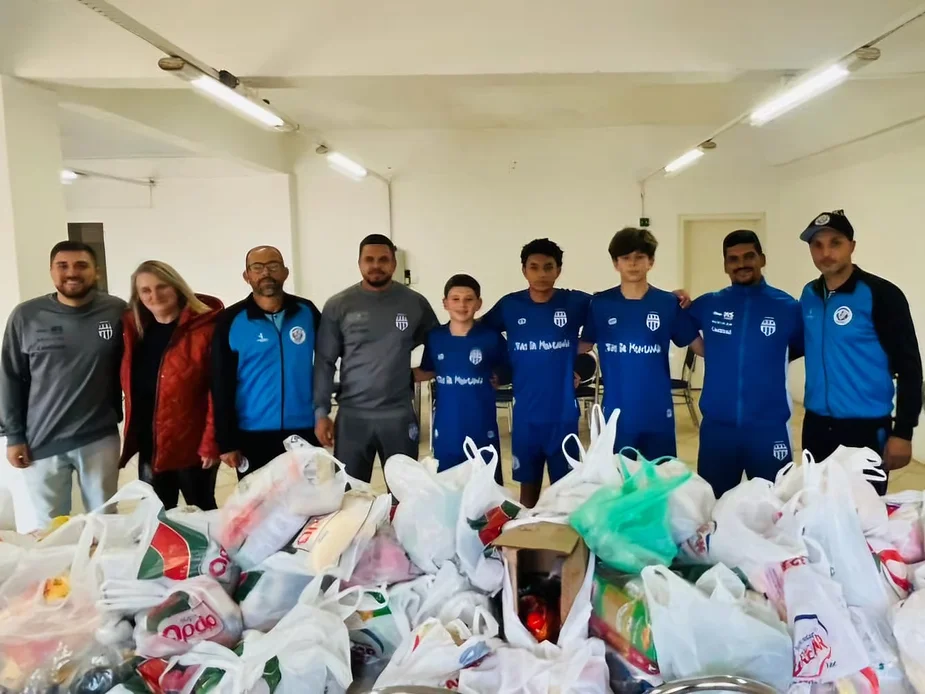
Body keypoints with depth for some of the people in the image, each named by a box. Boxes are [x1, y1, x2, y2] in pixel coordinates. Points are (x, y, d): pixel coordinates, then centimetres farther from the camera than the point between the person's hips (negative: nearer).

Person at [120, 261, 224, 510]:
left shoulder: (204, 328, -14)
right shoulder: (134, 329, 5)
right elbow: (131, 387, 13)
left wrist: (211, 442, -18)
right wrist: (131, 436, 9)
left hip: (192, 444, -6)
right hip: (149, 445, 6)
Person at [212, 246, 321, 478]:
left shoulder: (307, 311, 0)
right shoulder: (231, 321, -4)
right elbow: (221, 386, -3)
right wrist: (226, 442, -5)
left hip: (304, 431, 1)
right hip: (253, 435, -1)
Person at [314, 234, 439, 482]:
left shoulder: (415, 303, 0)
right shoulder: (338, 305, -1)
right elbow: (325, 362, 0)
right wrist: (321, 411, -4)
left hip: (399, 416, 1)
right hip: (352, 416, 0)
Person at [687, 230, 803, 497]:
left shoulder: (787, 307, -1)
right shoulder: (708, 305, 3)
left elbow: (803, 349, 12)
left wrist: (770, 362, 1)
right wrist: (716, 356, 6)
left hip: (769, 427, -1)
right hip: (717, 426, 1)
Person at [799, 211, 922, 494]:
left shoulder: (881, 294, -10)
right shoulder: (809, 295, 6)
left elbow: (909, 367, -10)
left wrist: (902, 431, -13)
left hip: (867, 429, -5)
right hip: (816, 427, 5)